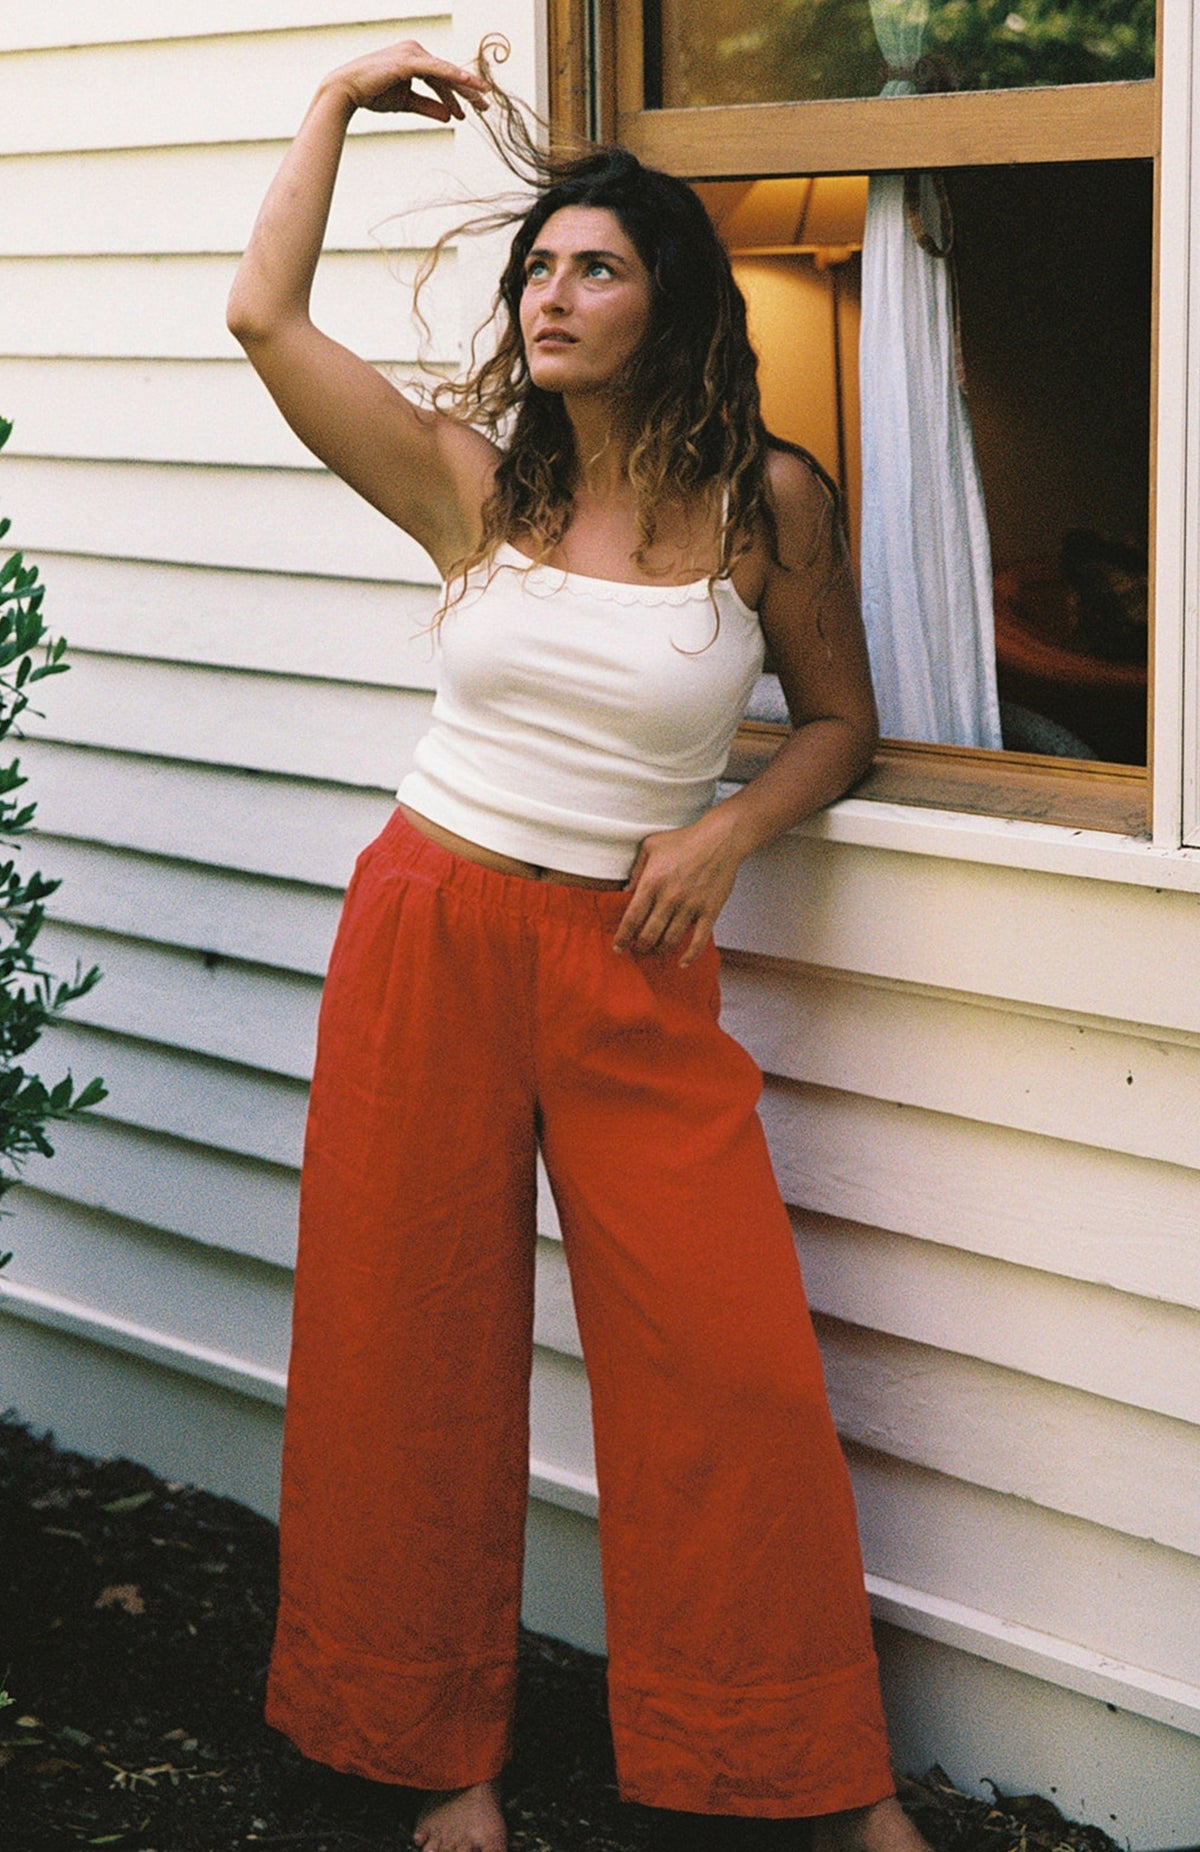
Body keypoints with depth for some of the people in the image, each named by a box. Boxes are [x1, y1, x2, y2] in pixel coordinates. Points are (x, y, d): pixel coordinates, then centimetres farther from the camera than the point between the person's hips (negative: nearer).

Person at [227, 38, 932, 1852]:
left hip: (636, 970, -1)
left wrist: (728, 832, -8)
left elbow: (841, 720, 9)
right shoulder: (472, 478, 1)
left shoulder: (768, 499, -2)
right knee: (415, 1349, 7)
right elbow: (265, 316, -6)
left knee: (734, 1364, -3)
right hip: (431, 938, 1)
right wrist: (341, 99, 0)